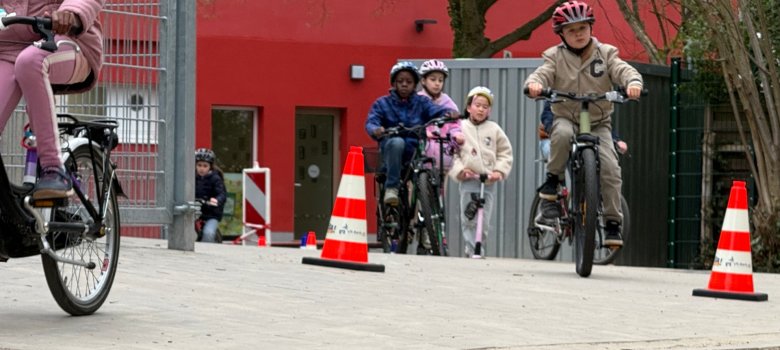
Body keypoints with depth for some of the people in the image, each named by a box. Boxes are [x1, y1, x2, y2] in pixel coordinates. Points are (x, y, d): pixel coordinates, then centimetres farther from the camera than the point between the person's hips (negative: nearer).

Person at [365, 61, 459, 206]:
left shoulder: (421, 103, 11)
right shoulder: (382, 103, 8)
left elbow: (437, 111, -7)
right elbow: (371, 122, -6)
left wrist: (450, 113, -30)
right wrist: (376, 130, -31)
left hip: (415, 152, 2)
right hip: (392, 152, -2)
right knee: (396, 142, -35)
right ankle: (391, 188, -31)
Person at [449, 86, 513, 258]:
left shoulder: (494, 129, 9)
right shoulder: (461, 128, 4)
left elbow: (505, 153, 12)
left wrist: (499, 171, -2)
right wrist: (460, 170, -9)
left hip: (489, 181, 1)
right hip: (468, 180, -1)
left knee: (483, 220, -2)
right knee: (468, 219, -6)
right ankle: (473, 250, -3)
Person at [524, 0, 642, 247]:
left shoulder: (605, 54, 2)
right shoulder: (555, 57, 0)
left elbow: (624, 70, -13)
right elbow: (542, 74, -16)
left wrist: (633, 83, -37)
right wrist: (534, 84, -41)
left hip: (599, 122, 1)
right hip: (566, 118, -1)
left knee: (610, 167, -18)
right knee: (562, 133, -38)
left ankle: (613, 222, -6)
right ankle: (552, 183, -17)